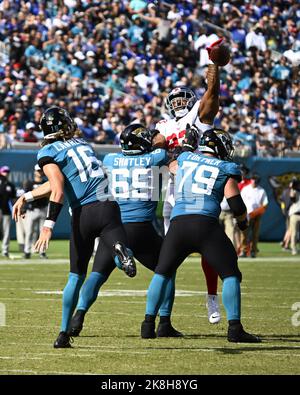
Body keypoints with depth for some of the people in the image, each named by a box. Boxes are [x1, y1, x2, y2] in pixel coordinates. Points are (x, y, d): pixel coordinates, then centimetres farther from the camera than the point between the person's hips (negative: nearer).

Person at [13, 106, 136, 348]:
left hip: (83, 214, -2)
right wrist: (26, 197, 37)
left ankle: (64, 334, 13)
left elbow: (59, 191, -10)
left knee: (76, 276, 12)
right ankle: (121, 250, -44)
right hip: (108, 208, 2)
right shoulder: (82, 144, 22)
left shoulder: (49, 152, 4)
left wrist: (48, 225, -14)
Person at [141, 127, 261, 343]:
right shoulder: (226, 169, 10)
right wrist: (243, 221, 24)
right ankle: (235, 328, -4)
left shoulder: (185, 158, 21)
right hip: (206, 225, -3)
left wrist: (188, 148, 60)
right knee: (230, 275, 6)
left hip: (178, 223, 3)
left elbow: (171, 167, 45)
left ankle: (149, 324, 14)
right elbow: (235, 203, 5)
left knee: (162, 273, 20)